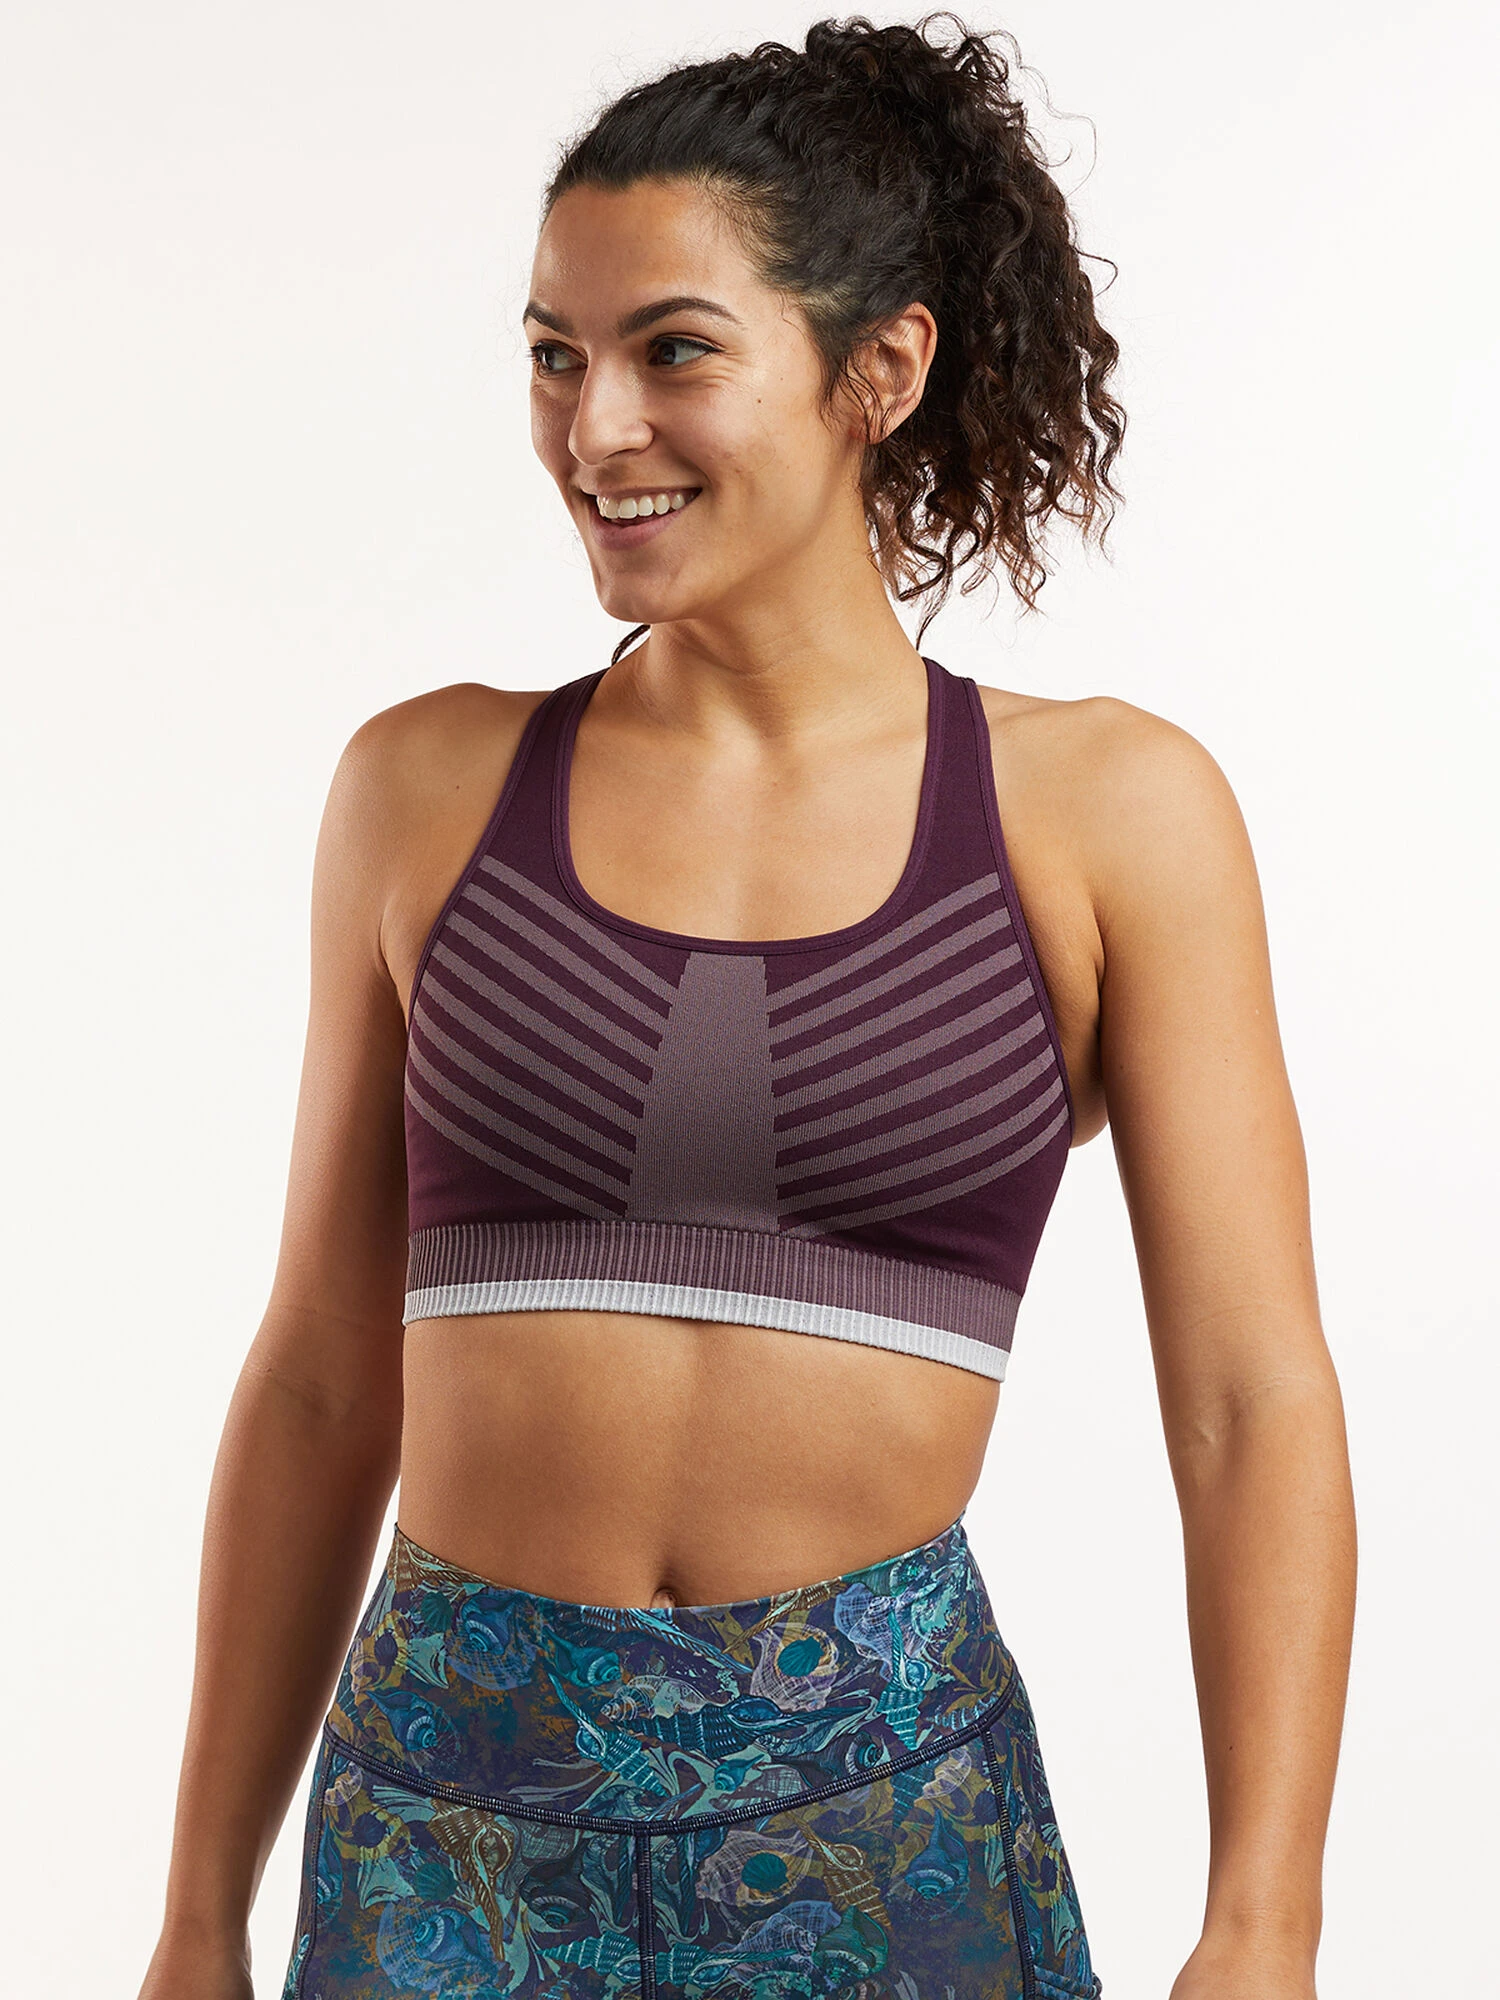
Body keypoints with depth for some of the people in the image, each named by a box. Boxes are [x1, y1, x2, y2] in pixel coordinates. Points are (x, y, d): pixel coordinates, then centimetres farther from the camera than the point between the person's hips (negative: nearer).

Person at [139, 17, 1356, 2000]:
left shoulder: (1108, 810, -2)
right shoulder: (430, 788, 2)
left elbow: (1256, 1412, -4)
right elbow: (319, 1388, 7)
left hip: (885, 1815, -1)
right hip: (448, 1814, 1)